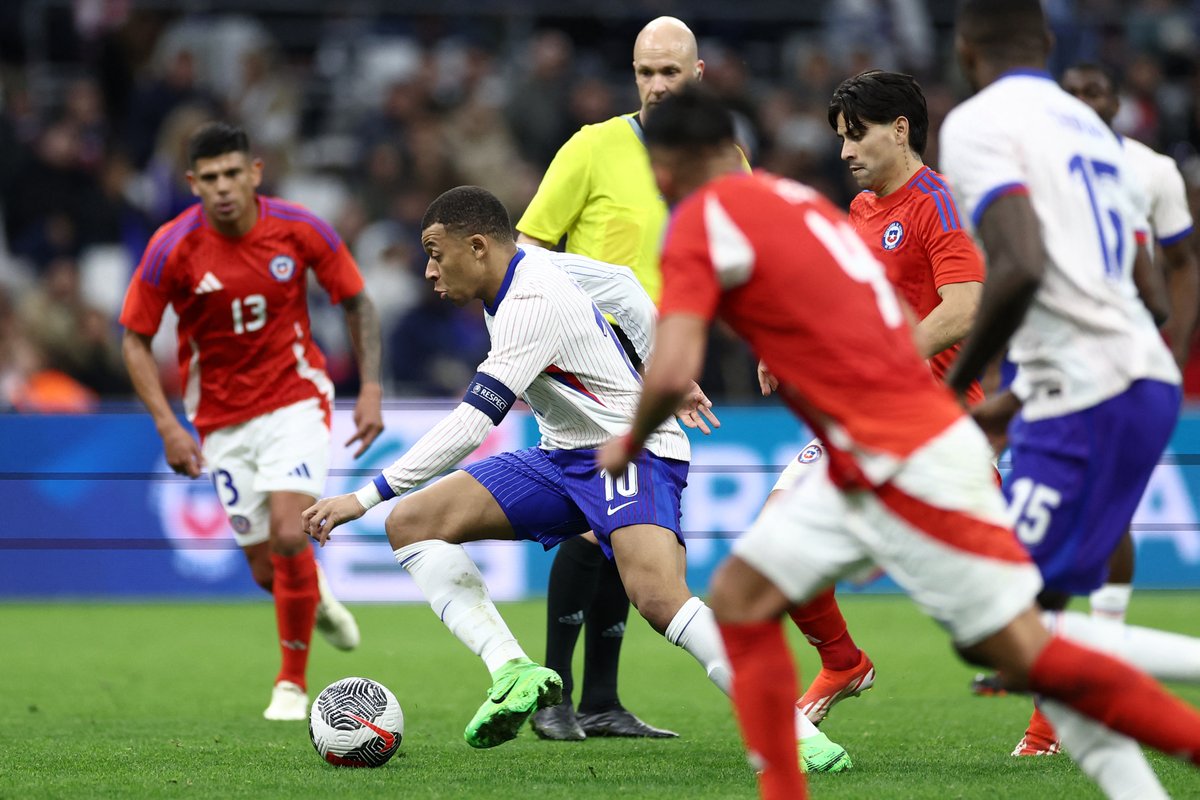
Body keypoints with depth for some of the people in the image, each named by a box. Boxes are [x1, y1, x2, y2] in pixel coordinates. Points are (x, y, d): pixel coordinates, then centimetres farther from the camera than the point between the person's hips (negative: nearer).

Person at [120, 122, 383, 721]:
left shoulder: (299, 229, -12)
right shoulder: (172, 248, -15)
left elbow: (357, 302, 2)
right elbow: (135, 340, -5)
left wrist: (371, 389, -5)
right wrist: (167, 425, -14)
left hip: (295, 399, -1)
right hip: (222, 419, 1)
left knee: (289, 536, -21)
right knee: (267, 571, 1)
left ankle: (292, 682, -2)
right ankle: (316, 599, 40)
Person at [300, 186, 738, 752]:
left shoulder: (532, 307, -23)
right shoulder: (529, 261, 4)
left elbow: (469, 427, -27)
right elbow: (623, 285, 21)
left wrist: (365, 497, -26)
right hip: (564, 457, 10)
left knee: (659, 599, -34)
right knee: (411, 522, -6)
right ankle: (513, 669, -20)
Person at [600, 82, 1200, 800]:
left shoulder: (699, 223, -9)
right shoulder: (798, 200, 17)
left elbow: (673, 375, -18)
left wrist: (629, 445, 0)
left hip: (908, 467, -9)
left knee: (1030, 655, -8)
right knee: (740, 598, 10)